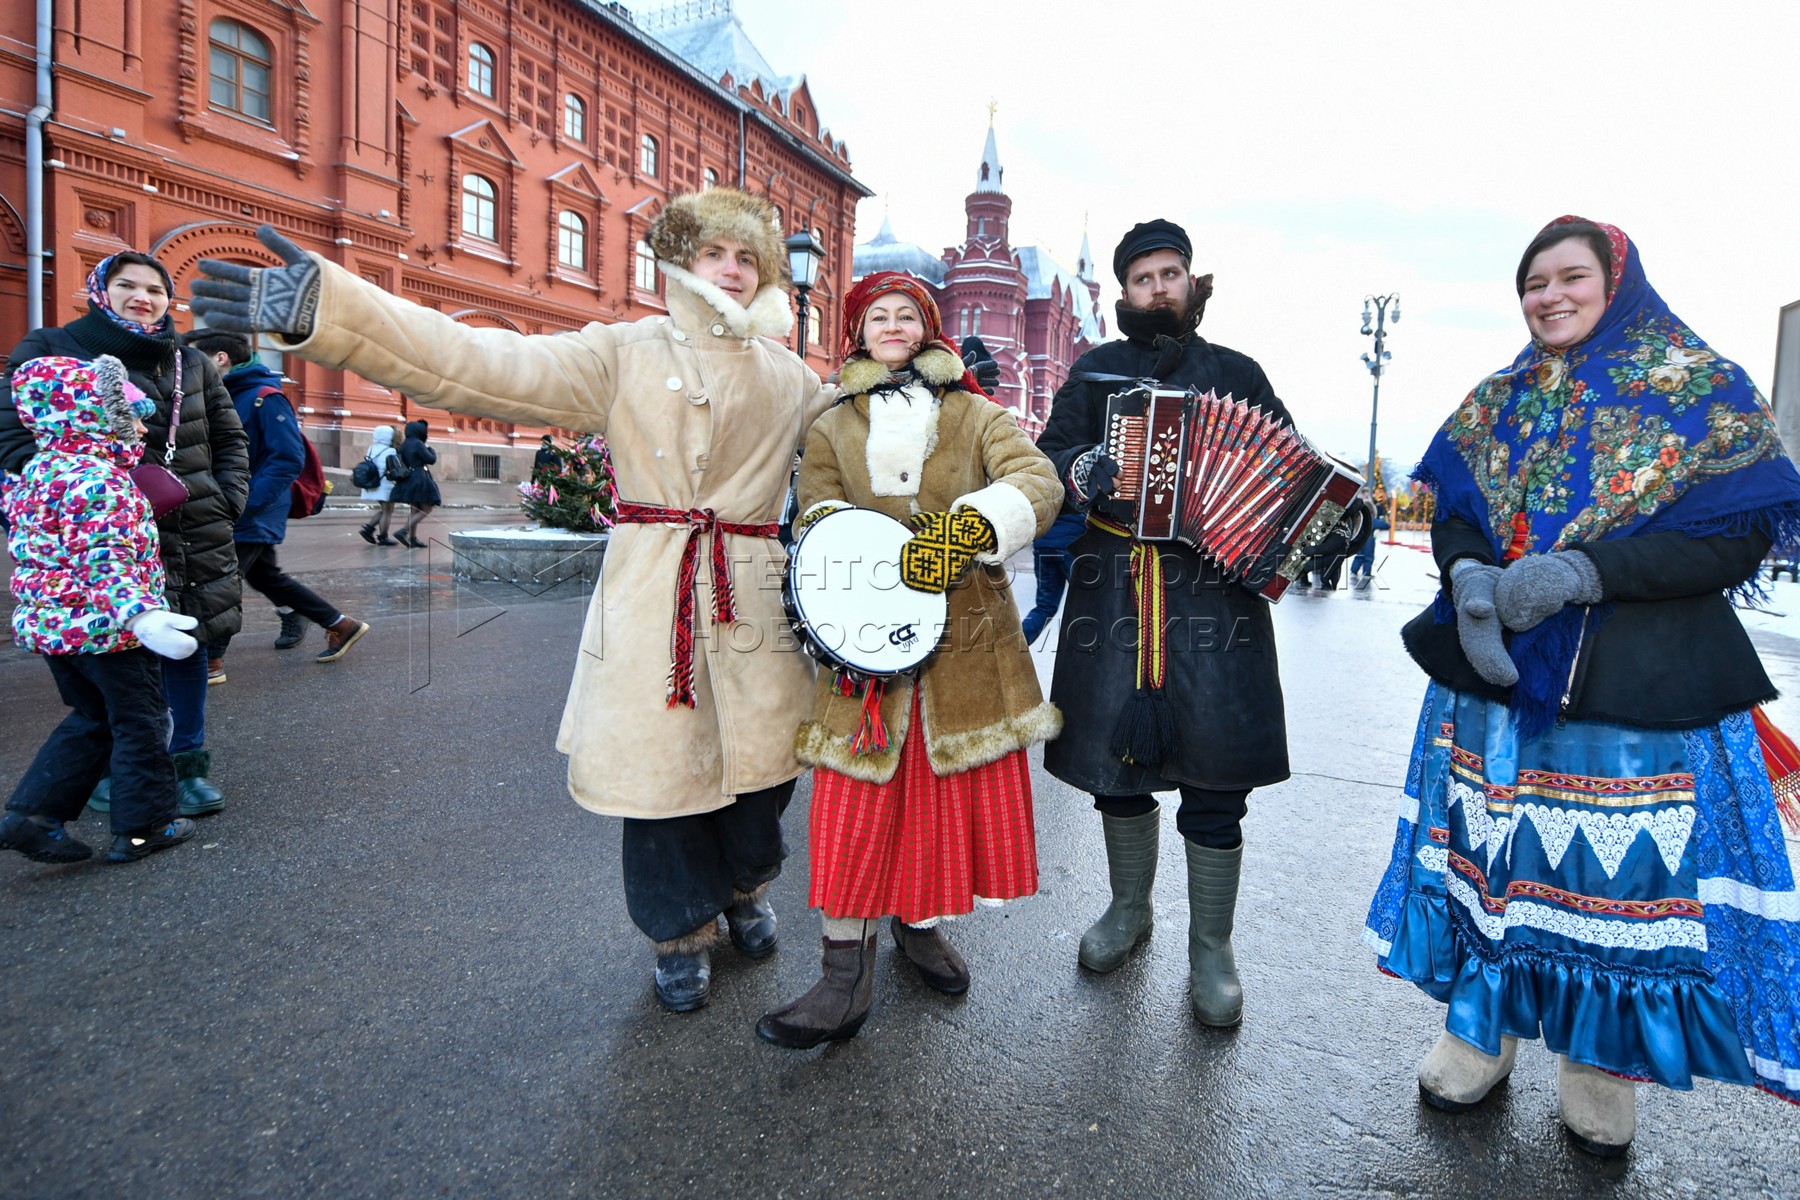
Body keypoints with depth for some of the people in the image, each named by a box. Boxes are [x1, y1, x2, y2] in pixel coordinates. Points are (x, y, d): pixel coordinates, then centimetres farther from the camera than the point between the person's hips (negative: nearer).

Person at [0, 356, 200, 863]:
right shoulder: (98, 479, -21)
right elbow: (106, 558, -32)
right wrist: (140, 614, -43)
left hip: (49, 623, 9)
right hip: (107, 628, -9)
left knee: (92, 719, 22)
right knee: (138, 723, 6)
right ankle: (143, 827, 16)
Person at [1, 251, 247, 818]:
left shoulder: (192, 363, 14)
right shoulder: (52, 351, 1)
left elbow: (229, 438, 18)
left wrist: (228, 499, 5)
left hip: (197, 537, 4)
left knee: (188, 646, 9)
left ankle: (188, 764, 21)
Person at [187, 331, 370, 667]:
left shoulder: (265, 398, -15)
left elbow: (289, 460, -21)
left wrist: (244, 504, -24)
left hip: (253, 517, -9)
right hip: (240, 514, 9)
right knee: (265, 577, 17)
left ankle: (209, 662, 7)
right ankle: (342, 625, 24)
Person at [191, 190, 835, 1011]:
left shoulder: (792, 380, 12)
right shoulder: (624, 354, 1)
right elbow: (485, 365, -10)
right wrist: (328, 307, -19)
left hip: (759, 600, 3)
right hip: (654, 599, -2)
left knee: (761, 763, 11)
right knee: (661, 770, 4)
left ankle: (745, 888, 44)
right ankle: (682, 931, 32)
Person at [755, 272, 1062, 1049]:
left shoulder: (976, 416, 9)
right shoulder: (832, 429, 13)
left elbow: (1037, 480, -8)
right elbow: (817, 529, 6)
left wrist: (967, 527, -27)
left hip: (969, 641, 1)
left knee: (957, 792, 10)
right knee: (855, 805, -3)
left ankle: (920, 922, 34)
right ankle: (846, 977, 9)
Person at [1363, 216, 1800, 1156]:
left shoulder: (1705, 390, 1)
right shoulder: (1498, 400, 11)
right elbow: (1451, 514, 8)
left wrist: (1581, 571, -22)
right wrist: (1467, 576, -15)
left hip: (1638, 681, -2)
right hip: (1494, 666, 3)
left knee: (1620, 860, 4)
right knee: (1486, 847, 7)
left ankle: (1599, 1061, 26)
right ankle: (1480, 1031, 26)